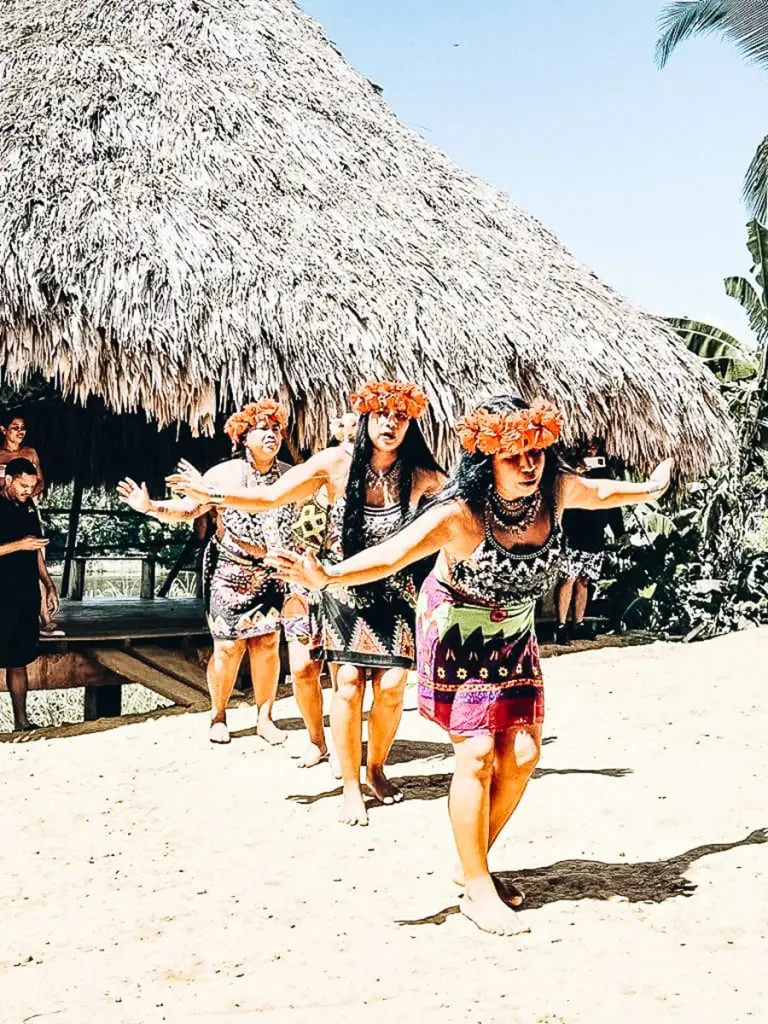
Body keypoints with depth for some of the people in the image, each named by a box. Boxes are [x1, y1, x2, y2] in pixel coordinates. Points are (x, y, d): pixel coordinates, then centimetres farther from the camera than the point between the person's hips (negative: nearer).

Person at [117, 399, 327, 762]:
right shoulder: (224, 475, -7)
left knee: (267, 644, 3)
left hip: (274, 572, 2)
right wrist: (151, 507, -24)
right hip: (231, 572, -2)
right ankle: (218, 715, 20)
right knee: (229, 646, -1)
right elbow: (187, 510, -10)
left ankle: (264, 716, 19)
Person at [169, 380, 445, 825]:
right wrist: (211, 494, -18)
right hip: (345, 592, -1)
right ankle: (350, 785, 10)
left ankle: (377, 768, 21)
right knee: (348, 687, -6)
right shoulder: (337, 463, -10)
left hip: (396, 596, 1)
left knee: (391, 685, -5)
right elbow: (268, 498, -8)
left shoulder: (419, 476, -7)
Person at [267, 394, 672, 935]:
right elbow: (392, 554, -42)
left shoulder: (555, 490, -14)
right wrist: (327, 577, -59)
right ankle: (478, 890, 5)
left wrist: (652, 488, 27)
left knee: (522, 755, 4)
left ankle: (475, 863, 23)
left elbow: (601, 492, 9)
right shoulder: (460, 514, -31)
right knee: (477, 755, -10)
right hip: (457, 638, -6)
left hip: (514, 638, 6)